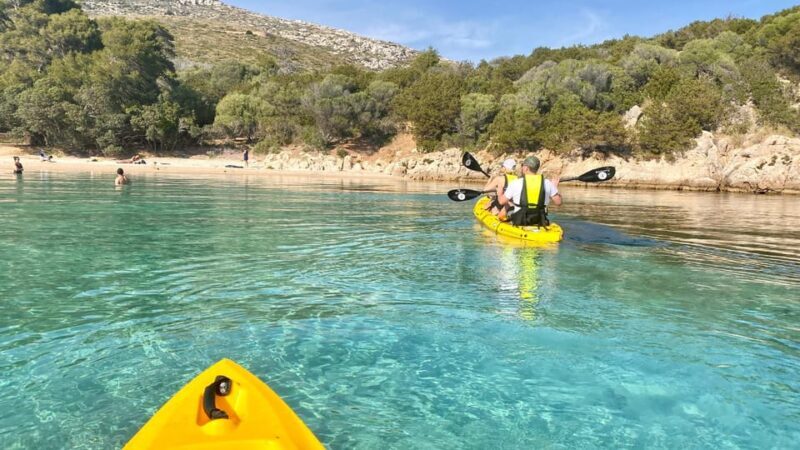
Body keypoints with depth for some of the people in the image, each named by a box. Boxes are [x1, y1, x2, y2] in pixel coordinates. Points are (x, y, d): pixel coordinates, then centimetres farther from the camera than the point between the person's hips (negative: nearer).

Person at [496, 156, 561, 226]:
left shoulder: (515, 183, -9)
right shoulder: (547, 183, -2)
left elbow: (502, 201, 0)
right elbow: (558, 202, 4)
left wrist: (499, 193, 23)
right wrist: (555, 187, 21)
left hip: (519, 223, -3)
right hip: (540, 223, 4)